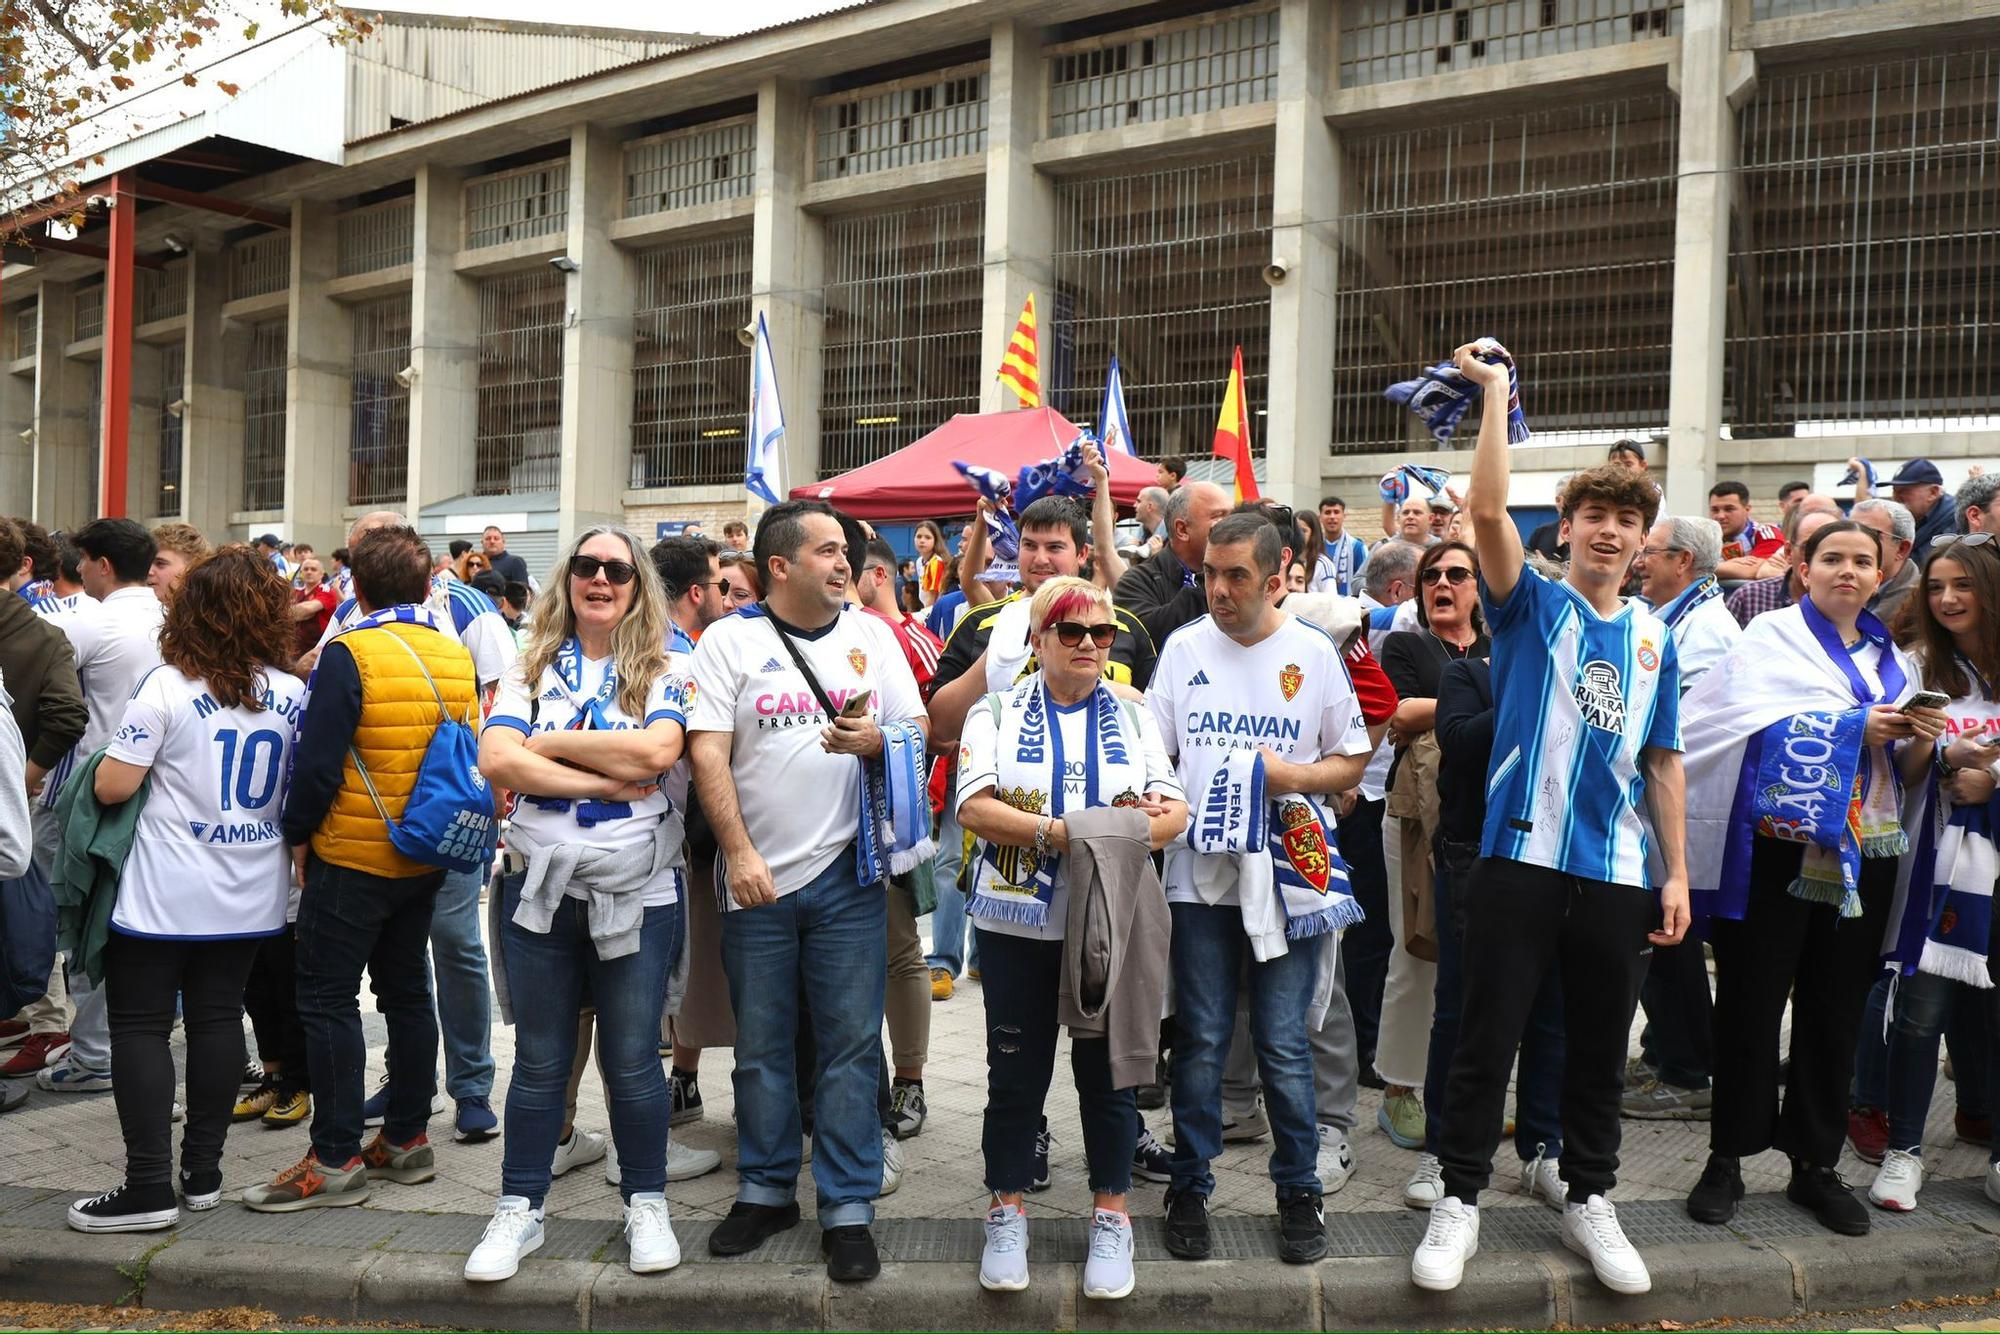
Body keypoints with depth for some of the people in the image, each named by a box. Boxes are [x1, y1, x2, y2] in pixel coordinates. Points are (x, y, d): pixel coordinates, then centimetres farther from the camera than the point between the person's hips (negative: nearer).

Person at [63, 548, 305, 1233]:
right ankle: (203, 1171, 20)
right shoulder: (295, 694, 0)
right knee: (218, 1019, 12)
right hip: (250, 894, 5)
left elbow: (112, 786, -14)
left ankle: (149, 1187, 6)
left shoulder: (168, 686, -14)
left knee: (140, 1026, 5)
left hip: (163, 894, -4)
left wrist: (105, 764, 7)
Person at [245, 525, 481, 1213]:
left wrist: (298, 835, -3)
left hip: (353, 856, -6)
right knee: (406, 989, 15)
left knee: (328, 997, 3)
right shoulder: (457, 655, 2)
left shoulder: (349, 653, -16)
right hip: (428, 856, 7)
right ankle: (407, 1138, 23)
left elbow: (317, 760, -17)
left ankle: (336, 1158, 7)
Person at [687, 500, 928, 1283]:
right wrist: (739, 853, -12)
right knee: (760, 1045, 11)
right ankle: (766, 1190, 28)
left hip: (847, 874, 1)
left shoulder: (871, 635, 9)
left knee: (850, 1043, 3)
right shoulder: (730, 641, 0)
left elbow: (917, 732, 9)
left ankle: (848, 1209, 14)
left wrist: (876, 741, -13)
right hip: (757, 880, -1)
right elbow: (708, 753, -5)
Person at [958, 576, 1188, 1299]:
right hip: (1018, 921, -1)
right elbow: (974, 807, -11)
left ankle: (1110, 1216, 25)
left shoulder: (1134, 717, 8)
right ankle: (1007, 1213, 25)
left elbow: (1174, 810, -1)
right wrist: (1060, 833, -20)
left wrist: (1146, 826, -23)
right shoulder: (998, 711, 2)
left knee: (1108, 1070, 9)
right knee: (1016, 1072, 8)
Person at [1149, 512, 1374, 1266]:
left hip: (1286, 874, -1)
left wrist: (1293, 776, -12)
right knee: (1200, 1040, 7)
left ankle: (1299, 1191, 22)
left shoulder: (1313, 653, 1)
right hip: (1199, 870, 1)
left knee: (1284, 1044, 4)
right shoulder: (1184, 647, 5)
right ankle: (1190, 1188, 22)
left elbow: (1354, 761, 5)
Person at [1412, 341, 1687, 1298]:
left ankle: (1590, 1201, 32)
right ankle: (1459, 1200, 17)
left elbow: (1662, 762, 13)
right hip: (1521, 860, -4)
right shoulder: (1530, 605, 0)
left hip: (1618, 875, 4)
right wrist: (1495, 391, -14)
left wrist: (1677, 872, 9)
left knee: (1599, 1051, 15)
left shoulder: (1653, 638, 10)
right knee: (1487, 1040, 3)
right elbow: (1487, 509, -16)